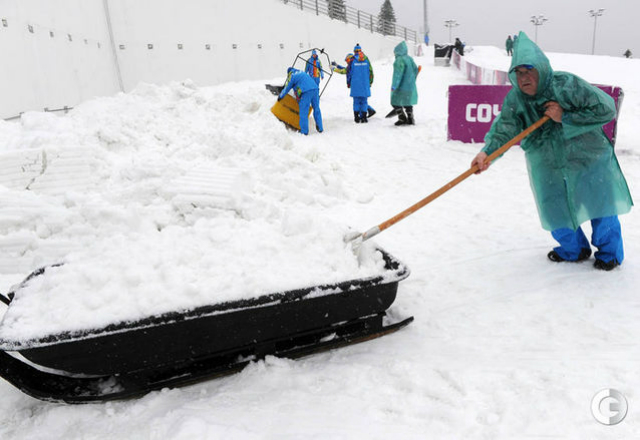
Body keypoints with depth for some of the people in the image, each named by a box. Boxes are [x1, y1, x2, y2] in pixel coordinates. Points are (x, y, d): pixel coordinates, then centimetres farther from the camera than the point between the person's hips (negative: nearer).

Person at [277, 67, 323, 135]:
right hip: (315, 89, 6)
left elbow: (286, 88, 15)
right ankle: (320, 128, 19)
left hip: (306, 92, -6)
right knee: (316, 109, 14)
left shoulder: (291, 76, 12)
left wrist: (280, 96, 30)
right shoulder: (302, 72, 31)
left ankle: (304, 131, -1)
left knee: (304, 112, -1)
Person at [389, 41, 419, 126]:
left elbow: (398, 74, -21)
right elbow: (415, 70, 15)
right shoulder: (409, 58, 10)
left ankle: (402, 118, -1)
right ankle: (410, 119, 18)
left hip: (402, 86, -8)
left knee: (395, 102, 2)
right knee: (408, 103, 16)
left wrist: (394, 86, -20)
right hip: (410, 86, 8)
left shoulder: (400, 60, -16)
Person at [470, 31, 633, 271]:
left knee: (598, 204, 9)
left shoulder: (566, 85, -22)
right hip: (547, 165, 3)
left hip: (586, 158, -3)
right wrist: (487, 152, -42)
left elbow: (605, 109, -20)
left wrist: (565, 118, -26)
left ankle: (609, 251, 34)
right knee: (555, 210, 10)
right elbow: (503, 128, -24)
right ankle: (574, 249, 37)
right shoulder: (515, 99, -12)